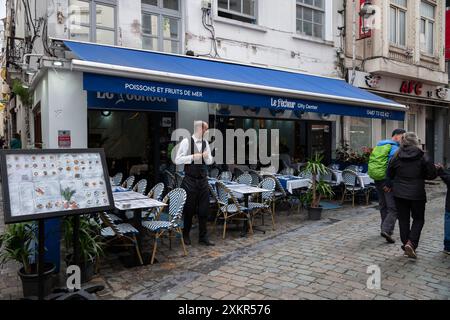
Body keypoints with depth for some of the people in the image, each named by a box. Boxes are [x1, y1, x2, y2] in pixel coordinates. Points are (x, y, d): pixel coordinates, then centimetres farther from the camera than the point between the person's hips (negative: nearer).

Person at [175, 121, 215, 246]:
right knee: (189, 209, 7)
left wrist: (207, 156, -8)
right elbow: (177, 160, -12)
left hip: (203, 180, 5)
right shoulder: (186, 141, -8)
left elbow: (210, 162, 13)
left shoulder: (205, 143, 7)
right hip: (190, 180, -5)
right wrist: (193, 156, -20)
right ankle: (185, 235, 26)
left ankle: (203, 237, 20)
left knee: (204, 210, 7)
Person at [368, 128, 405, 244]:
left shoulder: (379, 145, 14)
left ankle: (386, 229, 27)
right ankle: (386, 230, -14)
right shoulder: (395, 148, -11)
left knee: (383, 206, 18)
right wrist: (390, 183, -20)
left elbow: (372, 163, 16)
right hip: (387, 180, -8)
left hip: (377, 180, 8)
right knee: (393, 208, -4)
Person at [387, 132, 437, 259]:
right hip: (417, 194, -2)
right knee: (418, 219, 13)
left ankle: (406, 244, 17)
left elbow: (390, 175, 4)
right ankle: (411, 243, -3)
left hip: (399, 194, 2)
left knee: (403, 220, 12)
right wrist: (420, 176, 11)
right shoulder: (422, 156, -10)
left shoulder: (396, 157, -5)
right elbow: (432, 174, -6)